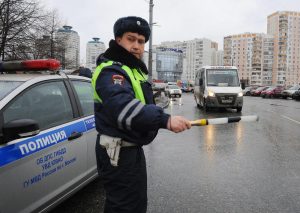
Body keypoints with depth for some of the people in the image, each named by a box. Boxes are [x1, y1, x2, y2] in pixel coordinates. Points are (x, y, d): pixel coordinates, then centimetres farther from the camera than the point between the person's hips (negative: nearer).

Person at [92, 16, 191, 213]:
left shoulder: (135, 69, 15)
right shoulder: (110, 71, -20)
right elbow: (124, 107, -39)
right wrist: (165, 120, -46)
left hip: (133, 149, 11)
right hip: (118, 153, -10)